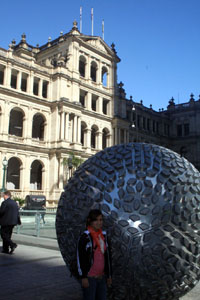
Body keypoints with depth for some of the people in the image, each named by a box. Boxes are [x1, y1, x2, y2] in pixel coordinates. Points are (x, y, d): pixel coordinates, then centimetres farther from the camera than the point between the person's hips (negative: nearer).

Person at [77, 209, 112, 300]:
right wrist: (83, 277, -14)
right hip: (89, 278, -6)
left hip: (102, 277, 6)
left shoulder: (103, 236, 9)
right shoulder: (85, 237, -11)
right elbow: (80, 258, -12)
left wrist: (109, 275, 15)